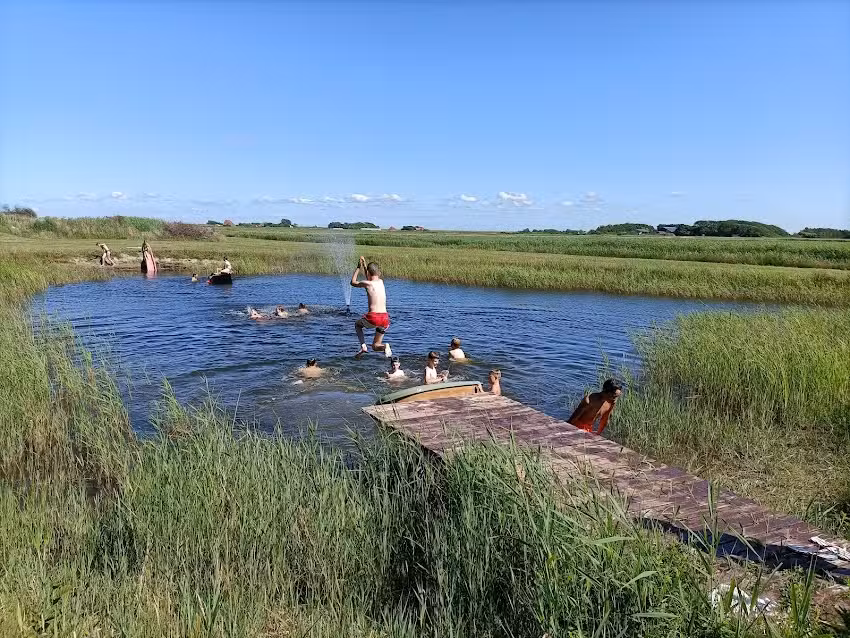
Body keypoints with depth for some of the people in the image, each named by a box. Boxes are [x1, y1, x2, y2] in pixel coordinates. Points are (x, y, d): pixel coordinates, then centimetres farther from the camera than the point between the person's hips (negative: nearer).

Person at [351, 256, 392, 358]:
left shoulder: (367, 284, -4)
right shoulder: (381, 281, 12)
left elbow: (353, 282, 16)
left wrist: (358, 268, 24)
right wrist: (364, 265, 38)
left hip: (373, 318, -5)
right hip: (385, 319, 5)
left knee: (357, 324, 30)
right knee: (375, 346, 20)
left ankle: (363, 346, 10)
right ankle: (385, 346, -13)